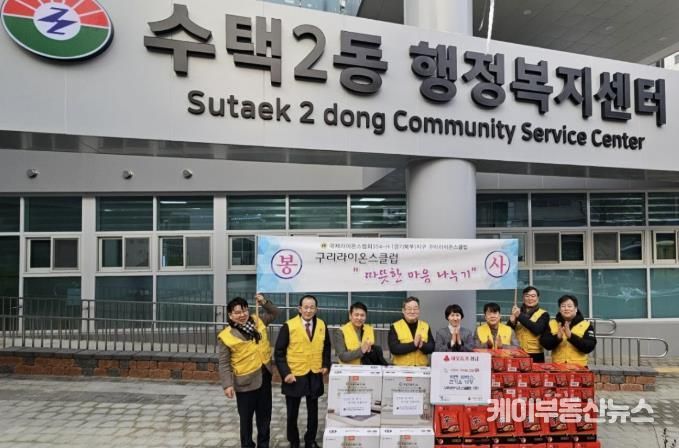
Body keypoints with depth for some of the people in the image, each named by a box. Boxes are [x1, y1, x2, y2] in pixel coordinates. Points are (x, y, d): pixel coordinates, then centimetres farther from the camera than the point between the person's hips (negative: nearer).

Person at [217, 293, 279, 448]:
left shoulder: (257, 322, 0)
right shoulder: (226, 336, -13)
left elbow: (274, 313, 14)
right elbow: (224, 364, -11)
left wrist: (264, 302, -3)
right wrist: (227, 384, -17)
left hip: (264, 377, 5)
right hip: (245, 381, -4)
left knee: (265, 415, 17)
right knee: (246, 417, 12)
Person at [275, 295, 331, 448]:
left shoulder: (322, 326, 0)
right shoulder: (289, 326, -12)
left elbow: (326, 347, 14)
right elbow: (279, 352, -9)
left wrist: (326, 365, 3)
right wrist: (285, 373, -15)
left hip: (315, 376, 3)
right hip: (295, 376, -3)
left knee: (313, 411, 14)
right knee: (292, 413, 11)